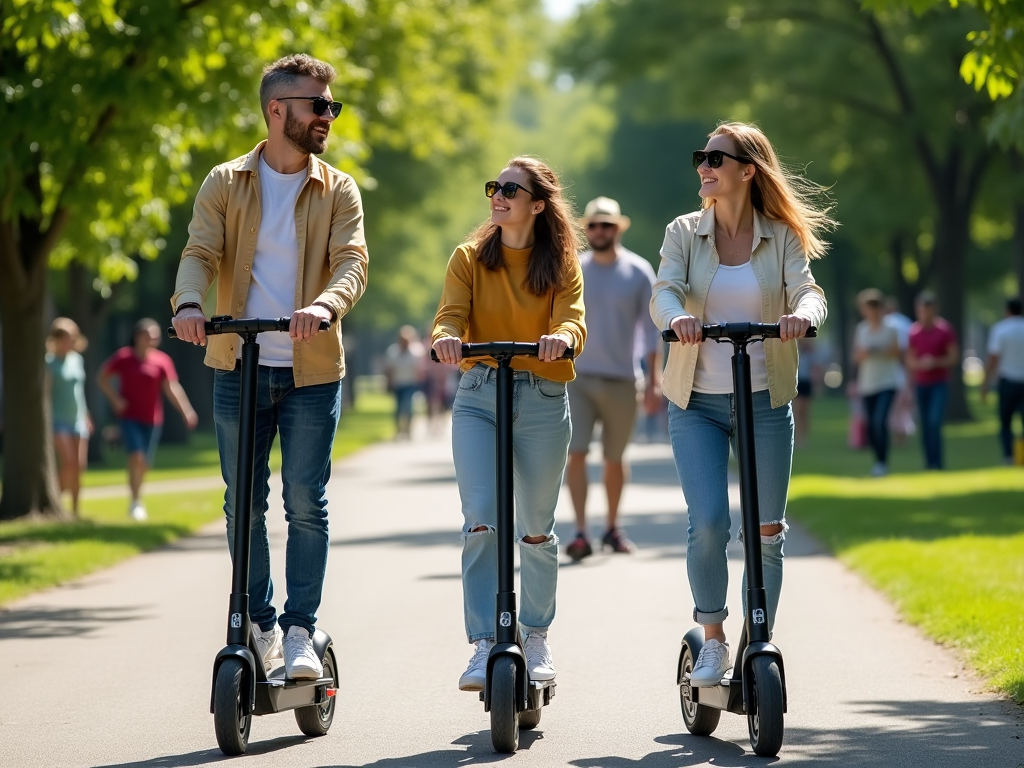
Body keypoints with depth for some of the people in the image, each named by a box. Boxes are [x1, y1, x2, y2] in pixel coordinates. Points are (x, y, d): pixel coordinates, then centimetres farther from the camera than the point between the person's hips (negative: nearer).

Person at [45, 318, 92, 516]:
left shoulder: (77, 359, 12)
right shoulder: (50, 362, -7)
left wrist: (86, 417, 20)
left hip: (78, 420, 6)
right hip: (59, 419, -6)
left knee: (80, 465, 2)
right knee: (69, 463, -17)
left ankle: (75, 508, 12)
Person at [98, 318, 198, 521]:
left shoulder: (162, 361, -2)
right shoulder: (124, 357, -3)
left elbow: (172, 388, -8)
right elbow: (102, 377, 7)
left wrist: (187, 412, -21)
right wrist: (115, 398, -7)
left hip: (152, 420, 2)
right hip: (128, 417, -2)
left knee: (145, 464, 8)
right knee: (136, 457, -19)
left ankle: (137, 500, 31)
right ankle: (135, 501, -9)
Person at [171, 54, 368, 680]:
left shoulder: (338, 190, 4)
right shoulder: (227, 184, 5)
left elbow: (352, 262, -9)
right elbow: (201, 253, -5)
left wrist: (326, 304, -32)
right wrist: (190, 302, -28)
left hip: (312, 371, 0)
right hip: (240, 369, 1)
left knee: (307, 505, -1)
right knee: (244, 505, 5)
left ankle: (300, 630, 8)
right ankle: (260, 626, 17)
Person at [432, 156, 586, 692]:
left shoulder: (561, 264, 6)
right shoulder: (469, 259, 7)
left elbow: (574, 322, -10)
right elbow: (450, 316, -6)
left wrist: (561, 336, -34)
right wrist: (445, 338, -30)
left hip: (543, 401, 0)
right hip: (479, 397, 0)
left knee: (536, 528, 9)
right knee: (481, 522, -14)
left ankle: (536, 637, 27)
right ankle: (484, 646, -15)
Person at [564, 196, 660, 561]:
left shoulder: (638, 272, 1)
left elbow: (651, 328, 2)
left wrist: (653, 380, -4)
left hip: (621, 380, 0)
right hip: (577, 377, 0)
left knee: (614, 459, 8)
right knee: (576, 454, -12)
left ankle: (613, 528, 26)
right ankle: (581, 533, -13)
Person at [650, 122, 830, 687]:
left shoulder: (782, 237, 2)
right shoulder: (684, 233, 2)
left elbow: (807, 290, -11)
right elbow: (664, 291, -12)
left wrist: (802, 314, -35)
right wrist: (677, 317, -36)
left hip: (765, 402, 1)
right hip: (697, 404, -1)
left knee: (767, 532, 5)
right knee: (709, 522, -13)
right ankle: (712, 641, 5)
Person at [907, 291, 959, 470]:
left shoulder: (945, 330, -4)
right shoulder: (914, 332, 6)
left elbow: (954, 358, -3)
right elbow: (910, 360, 10)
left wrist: (935, 362, -17)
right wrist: (920, 363, -12)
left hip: (940, 383, -3)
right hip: (921, 384, 3)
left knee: (935, 422, -16)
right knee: (925, 426, 3)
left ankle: (937, 463, -14)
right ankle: (929, 463, 10)